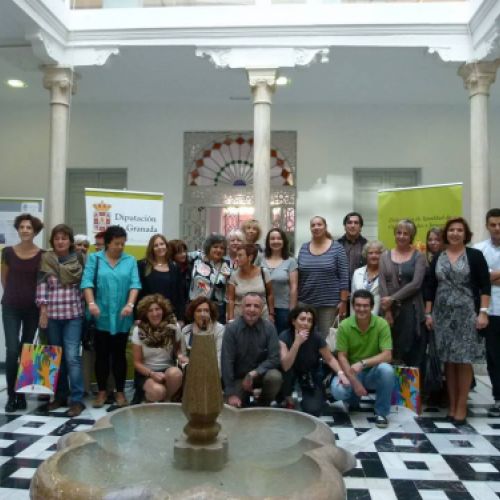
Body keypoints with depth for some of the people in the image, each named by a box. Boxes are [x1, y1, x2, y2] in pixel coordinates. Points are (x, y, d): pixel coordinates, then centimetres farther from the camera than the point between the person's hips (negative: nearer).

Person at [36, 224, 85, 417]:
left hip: (73, 314, -2)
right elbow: (42, 285, 1)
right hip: (52, 314, 2)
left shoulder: (78, 259, 3)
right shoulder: (46, 260, 5)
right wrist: (43, 310, -4)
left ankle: (77, 400, -2)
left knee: (72, 356, -8)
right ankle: (60, 396, 22)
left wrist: (87, 305, -2)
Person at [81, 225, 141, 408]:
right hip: (101, 316, -1)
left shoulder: (130, 261, 5)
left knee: (119, 354, 9)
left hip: (122, 317, 1)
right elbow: (87, 282, -6)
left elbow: (135, 284, -3)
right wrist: (91, 303, -20)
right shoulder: (94, 258, 3)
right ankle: (101, 391, 20)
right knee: (102, 354, 8)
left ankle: (120, 392, 18)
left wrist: (130, 305, -17)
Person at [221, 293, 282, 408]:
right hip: (239, 378, 0)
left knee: (275, 377, -30)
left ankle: (263, 406, 0)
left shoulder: (269, 327, -10)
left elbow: (274, 358, -11)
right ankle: (244, 400, 17)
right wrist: (231, 394, -16)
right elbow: (226, 361, -13)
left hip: (261, 373, 1)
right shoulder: (231, 328, -13)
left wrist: (254, 373, -24)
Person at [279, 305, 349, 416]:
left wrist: (341, 373, -26)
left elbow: (330, 359, -8)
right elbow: (285, 366, -36)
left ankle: (306, 398, 18)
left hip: (312, 375, 0)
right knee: (287, 371, -34)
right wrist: (297, 343, -44)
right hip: (292, 372, 0)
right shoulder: (284, 336, -25)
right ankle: (289, 402, -5)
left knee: (312, 411, -19)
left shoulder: (316, 337, -22)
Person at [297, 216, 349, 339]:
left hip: (329, 303, -3)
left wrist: (343, 301, -8)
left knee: (327, 337, 1)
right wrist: (295, 301, 8)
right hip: (305, 302, 3)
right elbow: (298, 277, 10)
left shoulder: (337, 248, -3)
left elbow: (344, 277, -4)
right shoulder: (303, 249, 7)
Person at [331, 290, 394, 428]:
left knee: (387, 370, -34)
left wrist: (363, 363, -33)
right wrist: (354, 382, -22)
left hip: (373, 372, 0)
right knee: (338, 391, -30)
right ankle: (354, 399, 11)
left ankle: (381, 412, -10)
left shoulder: (382, 324, -14)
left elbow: (387, 355, -20)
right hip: (351, 372, 1)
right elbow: (342, 357, -11)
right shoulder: (344, 326, -12)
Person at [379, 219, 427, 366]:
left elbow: (416, 284, -8)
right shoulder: (385, 256, 10)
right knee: (392, 354, 1)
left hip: (412, 311, -2)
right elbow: (382, 284, 2)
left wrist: (393, 299, -12)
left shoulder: (418, 257, 4)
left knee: (414, 354, 0)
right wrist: (387, 310, -7)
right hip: (391, 312, 2)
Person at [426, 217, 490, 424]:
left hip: (466, 314, -3)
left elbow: (485, 286, -4)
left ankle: (461, 405, 8)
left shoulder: (475, 255, 0)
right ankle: (451, 404, 16)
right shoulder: (438, 258, 9)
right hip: (443, 314, 3)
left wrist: (483, 312, -13)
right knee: (448, 360, 7)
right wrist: (428, 313, 5)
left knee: (464, 360, 0)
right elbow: (431, 287, 10)